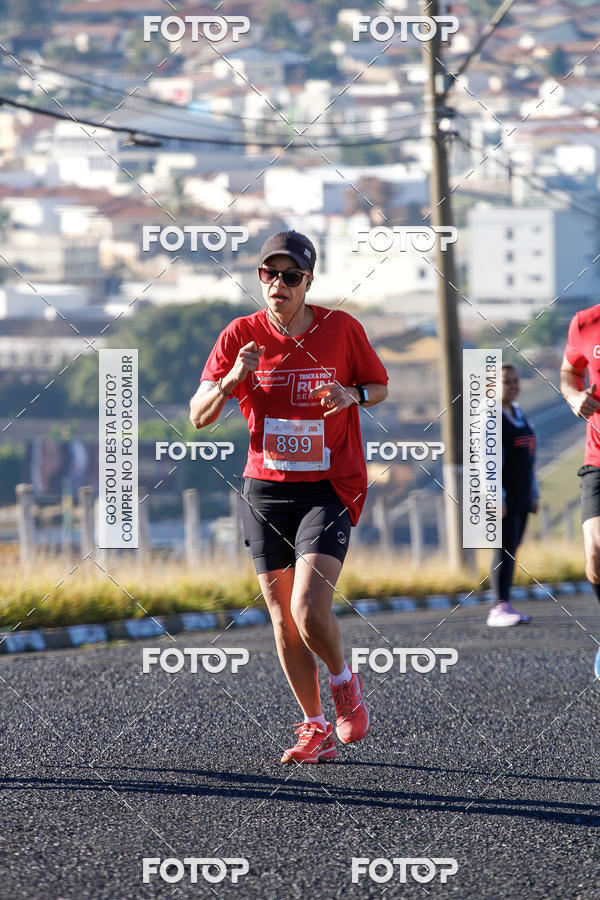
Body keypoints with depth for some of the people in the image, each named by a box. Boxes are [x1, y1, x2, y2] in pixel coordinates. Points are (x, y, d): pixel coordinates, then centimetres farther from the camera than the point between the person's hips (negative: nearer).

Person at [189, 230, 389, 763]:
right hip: (266, 492, 3)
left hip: (328, 489, -3)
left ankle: (345, 684, 12)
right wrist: (231, 380, -21)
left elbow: (380, 386, 11)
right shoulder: (242, 336, -1)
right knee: (284, 619, 5)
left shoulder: (341, 329, -4)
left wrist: (351, 395, -12)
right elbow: (199, 418, -2)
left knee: (309, 611, -18)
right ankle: (317, 730, 18)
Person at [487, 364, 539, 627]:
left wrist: (533, 493, 22)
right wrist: (496, 497, -23)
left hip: (521, 495, 8)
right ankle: (500, 608, -15)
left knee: (511, 551, 6)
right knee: (505, 549, -13)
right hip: (502, 494, -8)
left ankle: (502, 608, 8)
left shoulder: (518, 413, 18)